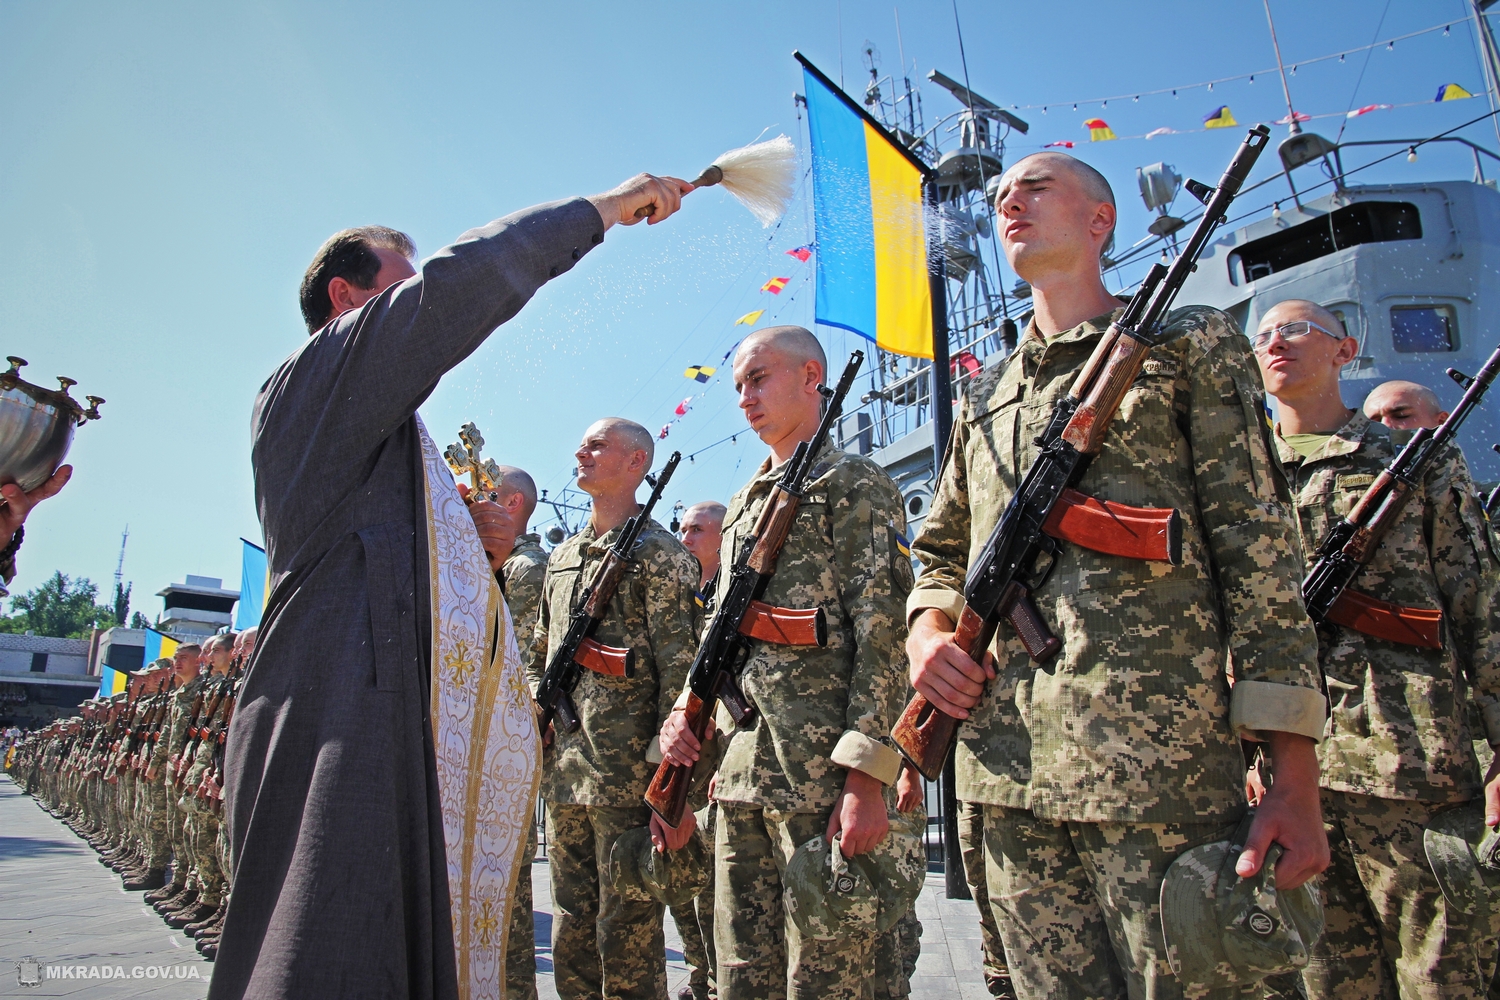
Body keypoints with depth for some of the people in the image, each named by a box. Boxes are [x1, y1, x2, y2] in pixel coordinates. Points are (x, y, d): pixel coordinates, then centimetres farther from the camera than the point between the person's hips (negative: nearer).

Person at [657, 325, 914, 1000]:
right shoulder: (743, 505, 22)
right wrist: (684, 713, 5)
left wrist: (867, 775, -18)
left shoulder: (855, 485, -1)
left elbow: (882, 634, -11)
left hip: (823, 777, -7)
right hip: (740, 776, 7)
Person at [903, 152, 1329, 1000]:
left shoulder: (1189, 347, 8)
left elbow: (1261, 553, 0)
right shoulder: (985, 397, 22)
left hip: (1157, 759, -4)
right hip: (1008, 770, 5)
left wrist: (1296, 778, -7)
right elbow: (942, 557, 26)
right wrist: (928, 634, 2)